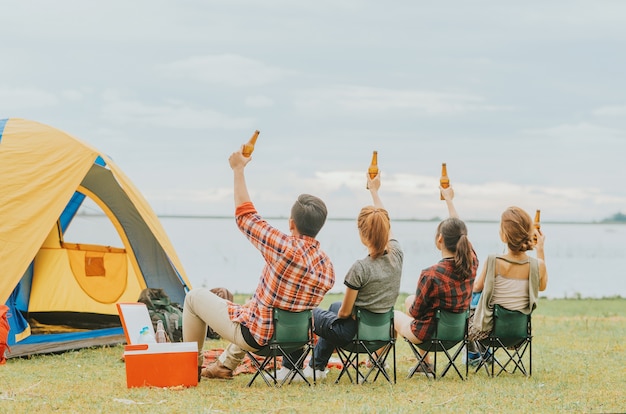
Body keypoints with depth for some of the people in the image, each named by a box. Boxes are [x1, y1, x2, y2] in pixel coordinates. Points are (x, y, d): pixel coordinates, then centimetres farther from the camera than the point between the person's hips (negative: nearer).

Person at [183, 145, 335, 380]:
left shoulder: (285, 248, -28)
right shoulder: (328, 266, -7)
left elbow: (245, 215, -15)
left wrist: (238, 169, -5)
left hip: (255, 336, -7)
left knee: (195, 297, 12)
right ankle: (226, 365, 42)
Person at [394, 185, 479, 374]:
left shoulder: (431, 274, -33)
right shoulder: (471, 263, -17)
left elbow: (416, 312, -19)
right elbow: (459, 231, 2)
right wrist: (449, 200, 15)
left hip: (427, 334, -5)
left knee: (393, 314, 26)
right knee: (409, 300, 32)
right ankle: (425, 364, 35)